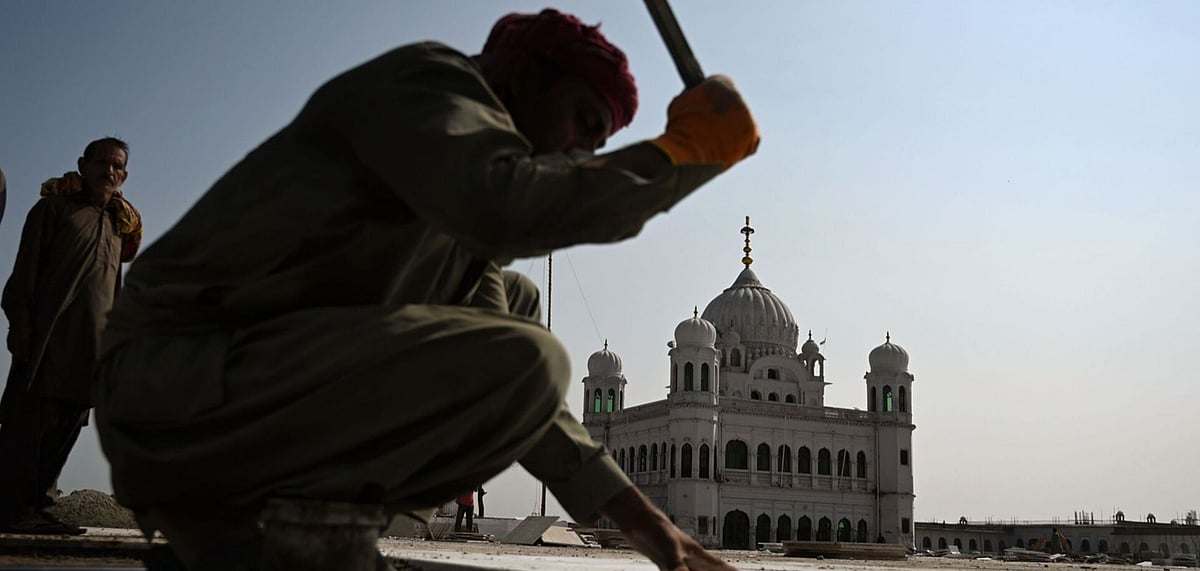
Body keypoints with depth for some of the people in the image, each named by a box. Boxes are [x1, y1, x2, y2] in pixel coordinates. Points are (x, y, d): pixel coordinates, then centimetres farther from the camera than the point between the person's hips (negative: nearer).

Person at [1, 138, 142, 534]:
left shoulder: (119, 225, 23)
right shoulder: (54, 207, 8)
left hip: (94, 343, 5)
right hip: (48, 333, -5)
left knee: (66, 426, 2)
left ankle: (37, 506, 6)